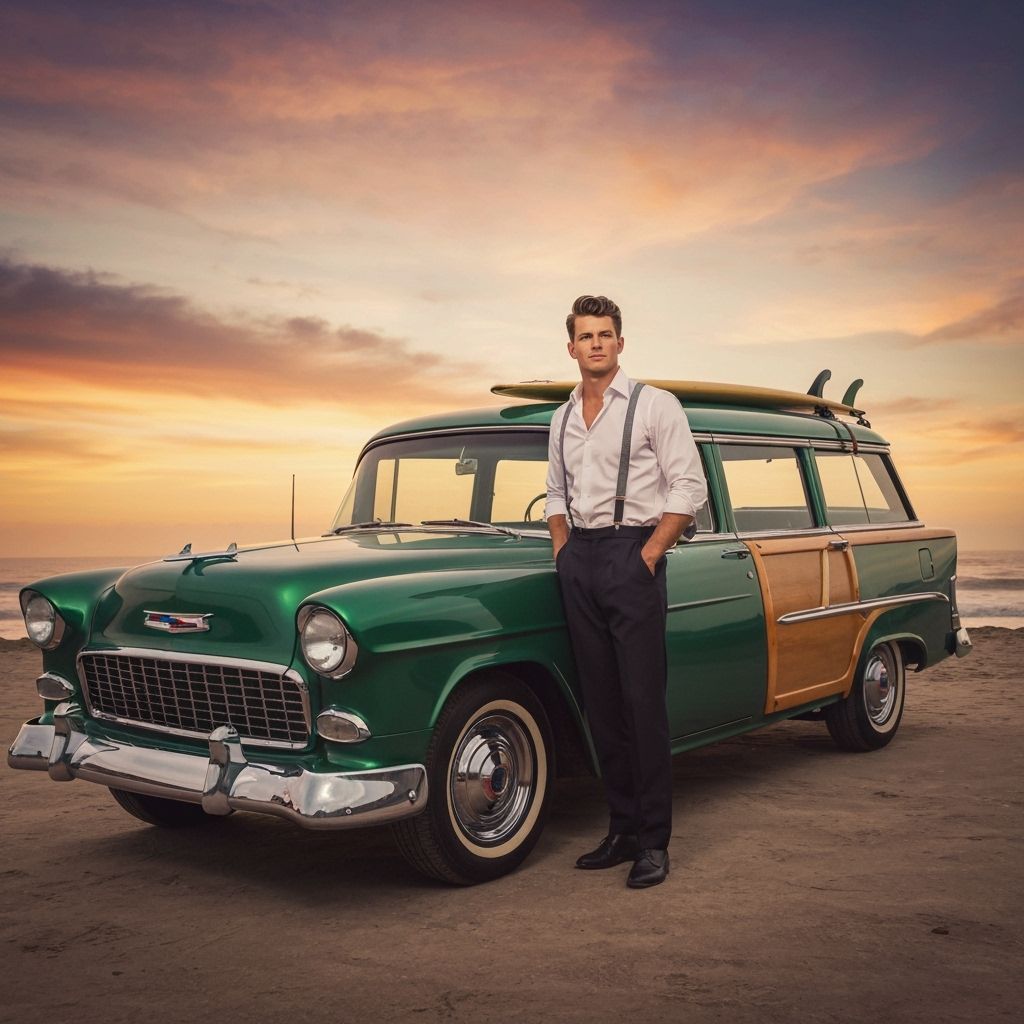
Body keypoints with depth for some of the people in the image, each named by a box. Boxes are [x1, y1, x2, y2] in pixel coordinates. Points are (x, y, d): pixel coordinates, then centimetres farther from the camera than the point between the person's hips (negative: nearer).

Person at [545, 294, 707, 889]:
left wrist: (649, 553, -11)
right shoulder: (563, 418, 16)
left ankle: (654, 842, 2)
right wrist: (563, 550, 9)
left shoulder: (655, 405, 0)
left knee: (643, 700, -6)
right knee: (601, 700, 7)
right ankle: (623, 830, 17)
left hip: (632, 552, -5)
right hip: (579, 559, 6)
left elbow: (690, 489, -4)